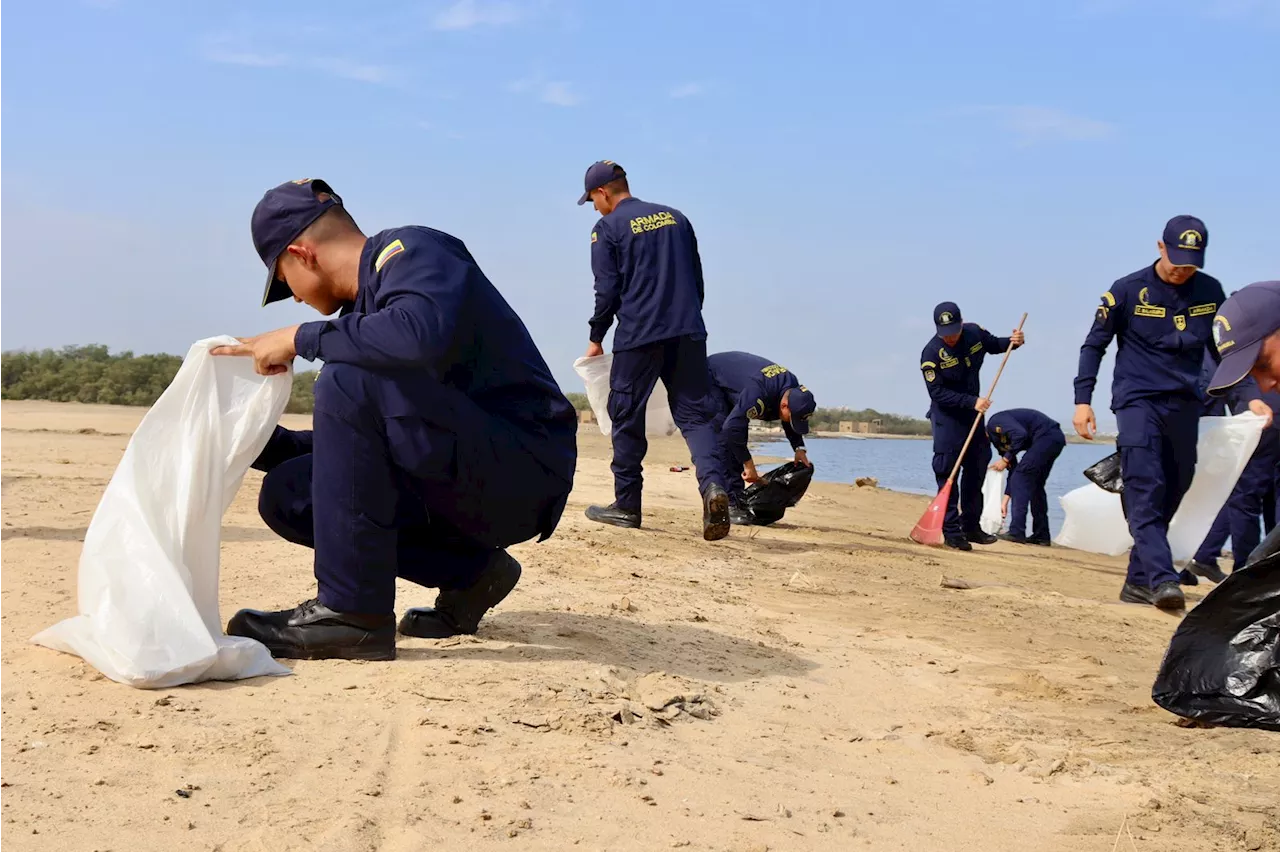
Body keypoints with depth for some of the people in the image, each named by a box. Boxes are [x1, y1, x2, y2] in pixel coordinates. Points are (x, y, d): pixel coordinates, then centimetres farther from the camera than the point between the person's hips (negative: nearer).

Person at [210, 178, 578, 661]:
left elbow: (423, 333, -32)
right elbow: (354, 445, 23)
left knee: (349, 381, -25)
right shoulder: (364, 303, 17)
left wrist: (301, 338, -20)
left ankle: (353, 614, -20)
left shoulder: (410, 251, -8)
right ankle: (468, 570, 9)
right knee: (288, 494, 4)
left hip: (526, 470, -9)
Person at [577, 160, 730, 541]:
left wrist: (596, 339, 7)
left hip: (637, 338, -4)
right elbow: (697, 278, 18)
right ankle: (713, 483, -23)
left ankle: (627, 505, 14)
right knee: (695, 413, 1)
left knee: (627, 420, 8)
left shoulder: (607, 228, 0)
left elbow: (607, 291, -4)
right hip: (688, 334, 4)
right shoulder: (675, 217, 15)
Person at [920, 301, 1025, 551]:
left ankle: (971, 526, 22)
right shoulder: (931, 354, -24)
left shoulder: (974, 333, -9)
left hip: (973, 413, 6)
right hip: (946, 417, -6)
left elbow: (994, 345, 13)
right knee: (947, 473, -11)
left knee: (977, 468, 11)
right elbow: (937, 393, -24)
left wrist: (1012, 342, -9)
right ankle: (951, 531, -8)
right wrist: (972, 402, -30)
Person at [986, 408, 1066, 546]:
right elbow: (1013, 468, 24)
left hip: (1046, 436, -10)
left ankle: (1017, 533, -11)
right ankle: (1041, 535, 18)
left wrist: (1005, 459, -10)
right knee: (1035, 484, 16)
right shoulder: (999, 439, 22)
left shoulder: (994, 424, -5)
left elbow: (1020, 434, -21)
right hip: (1056, 438, 10)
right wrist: (1005, 500, 22)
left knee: (1020, 477, -8)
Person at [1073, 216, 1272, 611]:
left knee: (1171, 496, 3)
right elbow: (1094, 345, 3)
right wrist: (1083, 401, -6)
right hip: (1138, 401, -4)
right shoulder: (1128, 290, -2)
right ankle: (1162, 579, -28)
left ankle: (1138, 581, 11)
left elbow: (1224, 352, 16)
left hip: (1185, 407, 4)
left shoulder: (1210, 292, 7)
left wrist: (1251, 397, 4)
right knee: (1145, 492, -18)